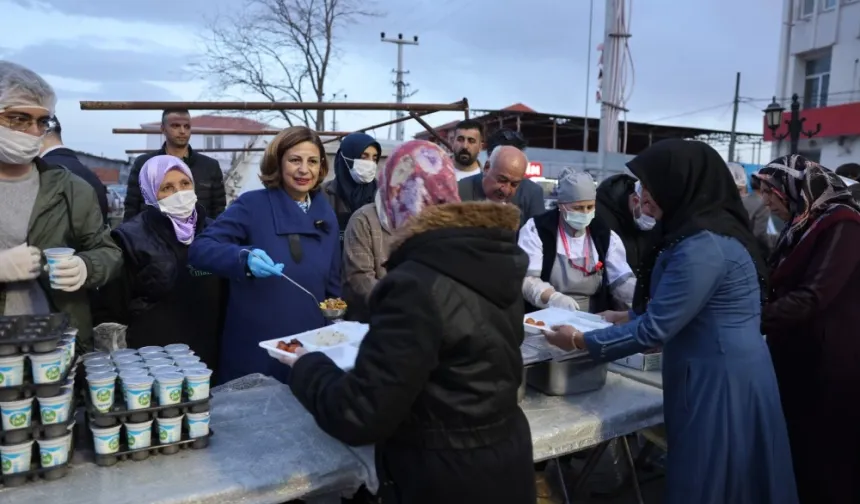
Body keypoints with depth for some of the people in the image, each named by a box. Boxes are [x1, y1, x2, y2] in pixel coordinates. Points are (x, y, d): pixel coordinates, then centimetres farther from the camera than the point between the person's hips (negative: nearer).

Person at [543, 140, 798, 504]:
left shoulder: (703, 245, -24)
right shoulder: (705, 230, 7)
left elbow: (656, 329, -21)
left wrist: (582, 341, -12)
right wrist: (628, 317, 16)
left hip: (718, 381, -9)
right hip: (716, 373, 9)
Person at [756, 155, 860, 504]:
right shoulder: (803, 225, 12)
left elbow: (812, 297, -25)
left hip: (829, 364, -8)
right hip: (798, 357, 8)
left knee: (825, 455, 3)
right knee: (797, 446, 15)